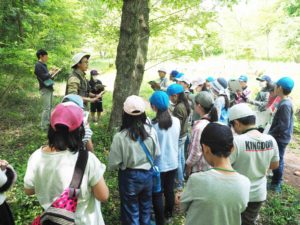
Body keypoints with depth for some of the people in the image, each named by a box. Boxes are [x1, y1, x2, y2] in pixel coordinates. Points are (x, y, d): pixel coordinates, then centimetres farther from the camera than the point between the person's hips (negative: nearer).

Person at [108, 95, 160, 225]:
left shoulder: (120, 136, -24)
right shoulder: (151, 131, -13)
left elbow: (113, 164, -17)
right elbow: (157, 154, 0)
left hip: (129, 177, -3)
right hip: (147, 174, 4)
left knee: (131, 212, 18)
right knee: (145, 209, 27)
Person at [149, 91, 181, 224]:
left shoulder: (152, 124, -21)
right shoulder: (176, 121, -7)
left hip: (159, 165, -5)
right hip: (173, 163, 5)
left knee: (157, 195, 12)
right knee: (169, 191, 23)